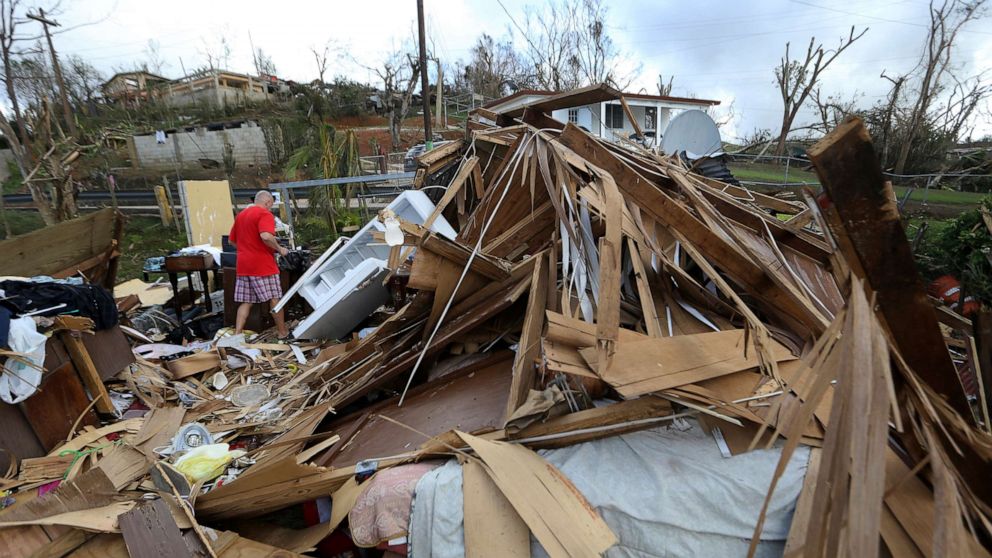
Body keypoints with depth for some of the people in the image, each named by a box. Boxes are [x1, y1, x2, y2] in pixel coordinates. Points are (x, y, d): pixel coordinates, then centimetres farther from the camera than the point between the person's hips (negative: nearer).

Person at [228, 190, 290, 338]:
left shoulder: (240, 215, 17)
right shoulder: (265, 214, -9)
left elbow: (232, 240, 23)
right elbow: (266, 236, -26)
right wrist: (279, 249, -12)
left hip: (243, 265, 7)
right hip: (262, 265, -7)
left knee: (246, 302, 9)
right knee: (274, 299, 2)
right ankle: (283, 332, 11)